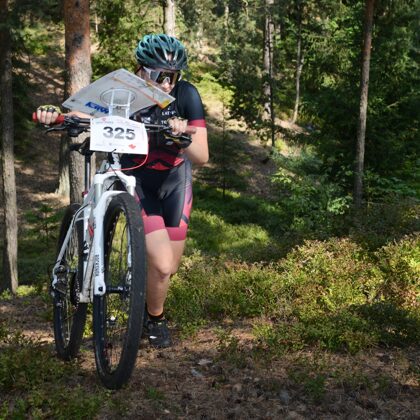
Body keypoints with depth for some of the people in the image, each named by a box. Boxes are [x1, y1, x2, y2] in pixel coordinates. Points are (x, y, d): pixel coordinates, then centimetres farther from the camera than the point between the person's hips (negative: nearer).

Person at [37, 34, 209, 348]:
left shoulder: (187, 95, -21)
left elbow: (202, 157, -23)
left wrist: (183, 137, -44)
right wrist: (54, 115, -46)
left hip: (175, 180, 3)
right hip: (138, 181, -3)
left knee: (170, 266, 9)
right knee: (161, 265, -18)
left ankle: (151, 297, 46)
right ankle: (155, 320, 13)